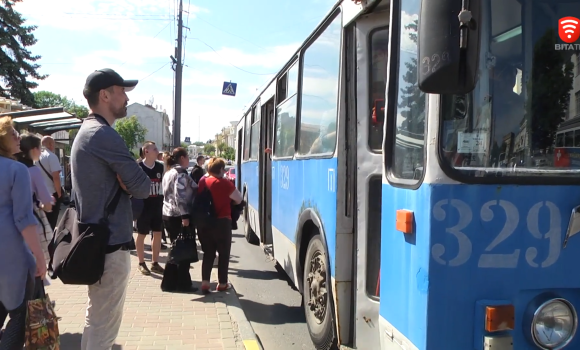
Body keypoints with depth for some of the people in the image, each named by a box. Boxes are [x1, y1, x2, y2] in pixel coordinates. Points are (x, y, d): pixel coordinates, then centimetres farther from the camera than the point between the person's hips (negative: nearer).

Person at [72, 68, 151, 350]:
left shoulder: (86, 132, 15)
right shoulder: (104, 135, -17)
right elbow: (143, 188, -19)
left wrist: (124, 178, -4)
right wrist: (131, 180, -1)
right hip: (110, 244, -10)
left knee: (96, 317, 20)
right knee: (104, 324, -1)